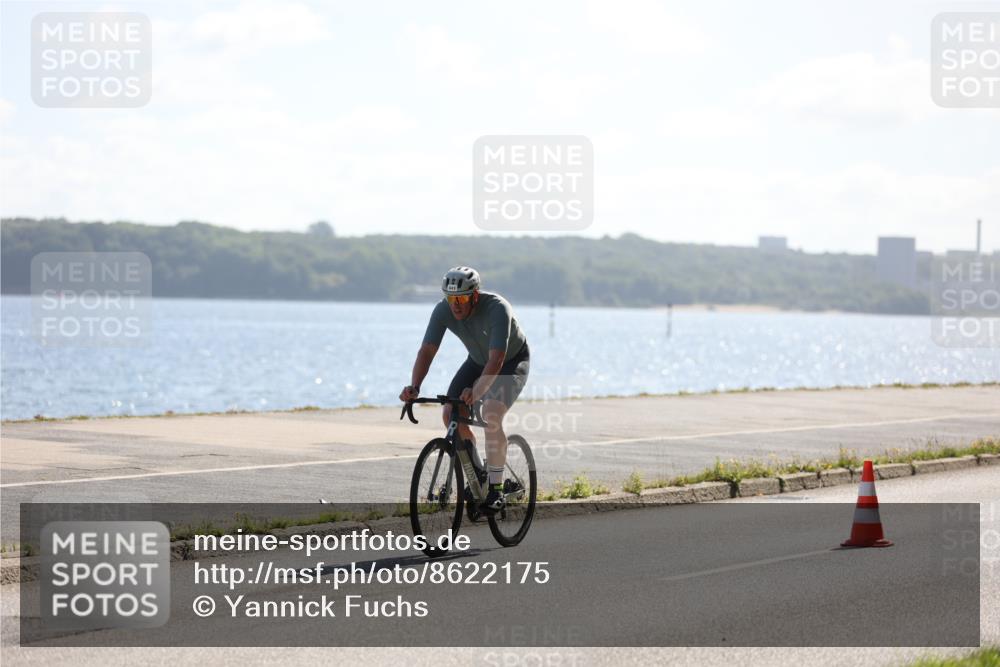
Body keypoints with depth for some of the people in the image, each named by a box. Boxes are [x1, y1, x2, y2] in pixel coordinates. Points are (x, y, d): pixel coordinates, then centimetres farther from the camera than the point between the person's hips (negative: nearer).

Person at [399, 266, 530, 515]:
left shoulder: (497, 308, -38)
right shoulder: (443, 310, -23)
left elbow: (496, 360, -46)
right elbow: (427, 351, -26)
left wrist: (475, 391, -60)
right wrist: (414, 387, -43)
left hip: (512, 361, -5)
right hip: (478, 360, 6)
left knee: (491, 414, -28)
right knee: (451, 415, -11)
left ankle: (496, 489, -19)